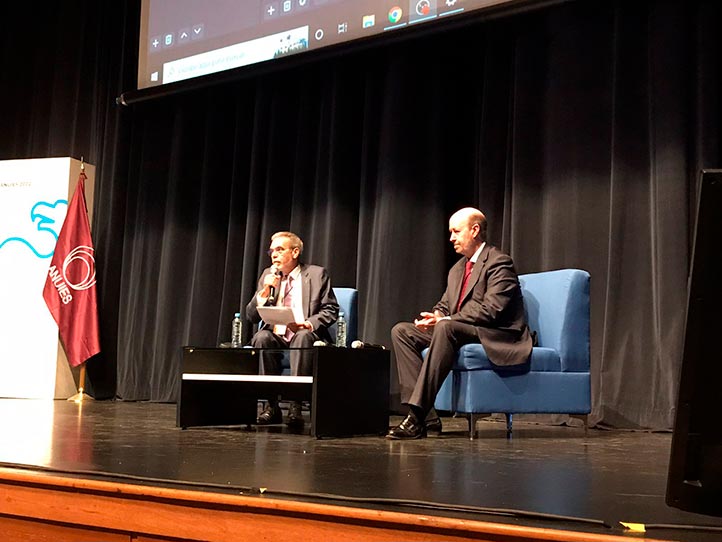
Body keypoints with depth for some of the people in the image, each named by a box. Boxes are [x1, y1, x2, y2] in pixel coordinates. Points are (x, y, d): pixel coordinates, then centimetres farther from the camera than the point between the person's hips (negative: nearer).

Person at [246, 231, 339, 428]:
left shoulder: (317, 274, 6)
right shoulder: (268, 275, 14)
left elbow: (330, 310, 0)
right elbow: (251, 316, 10)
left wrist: (309, 324, -18)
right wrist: (265, 291, -8)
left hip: (305, 335, -3)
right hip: (276, 336, 3)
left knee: (303, 336, -37)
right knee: (261, 337, -31)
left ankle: (295, 405, -36)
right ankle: (271, 405, -25)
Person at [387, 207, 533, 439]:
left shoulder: (499, 263, -8)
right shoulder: (457, 269, 21)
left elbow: (491, 309, -19)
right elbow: (445, 304, 20)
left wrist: (444, 320, -21)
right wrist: (434, 316, -6)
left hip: (495, 337, -9)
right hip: (455, 331, 9)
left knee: (446, 328, -37)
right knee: (401, 331, -7)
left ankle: (417, 416, -39)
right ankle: (426, 416, -19)